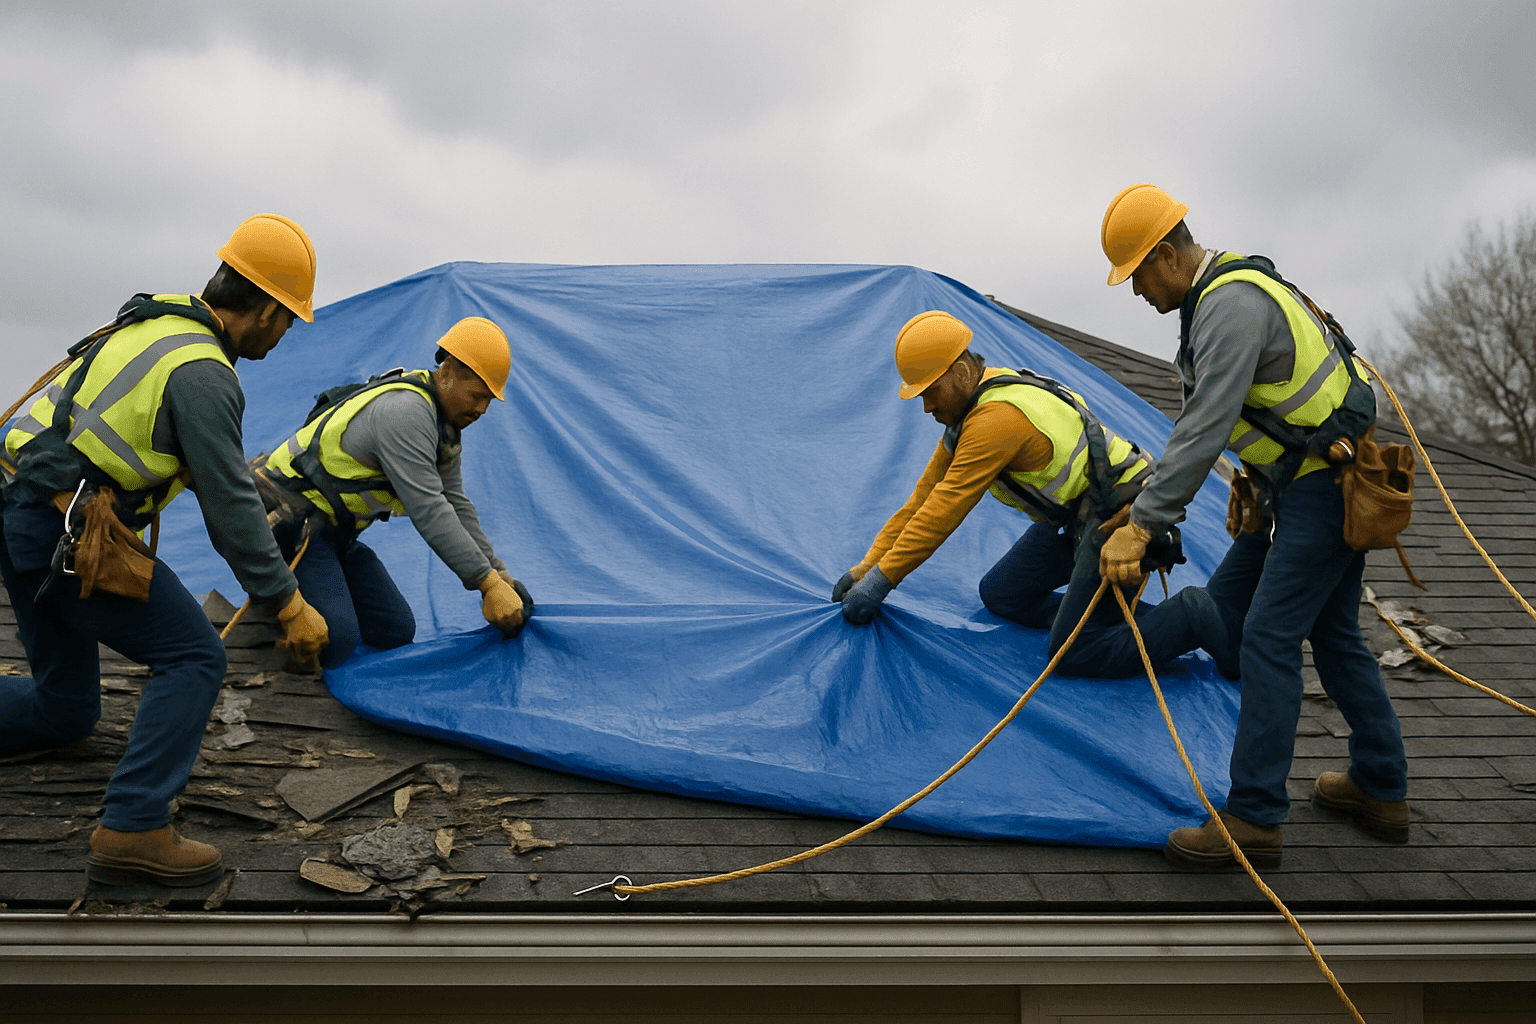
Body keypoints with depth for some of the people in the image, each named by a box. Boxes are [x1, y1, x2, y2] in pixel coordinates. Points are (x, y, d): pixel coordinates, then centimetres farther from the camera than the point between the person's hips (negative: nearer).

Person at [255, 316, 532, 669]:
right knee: (334, 643, -25)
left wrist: (499, 574, 0)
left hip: (334, 533, 10)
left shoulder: (444, 422, 6)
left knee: (396, 632, 5)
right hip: (291, 520, -10)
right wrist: (489, 585, -30)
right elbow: (428, 511, -31)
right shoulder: (405, 412, -26)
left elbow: (456, 505, 8)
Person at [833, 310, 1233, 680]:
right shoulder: (970, 410, 6)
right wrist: (867, 566, 6)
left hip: (1118, 516, -10)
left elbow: (941, 514, -24)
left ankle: (1195, 617, -4)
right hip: (1077, 515, 10)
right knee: (1000, 595, 11)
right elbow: (924, 496, 9)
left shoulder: (997, 418, -26)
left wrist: (878, 582, -18)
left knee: (1073, 652, -13)